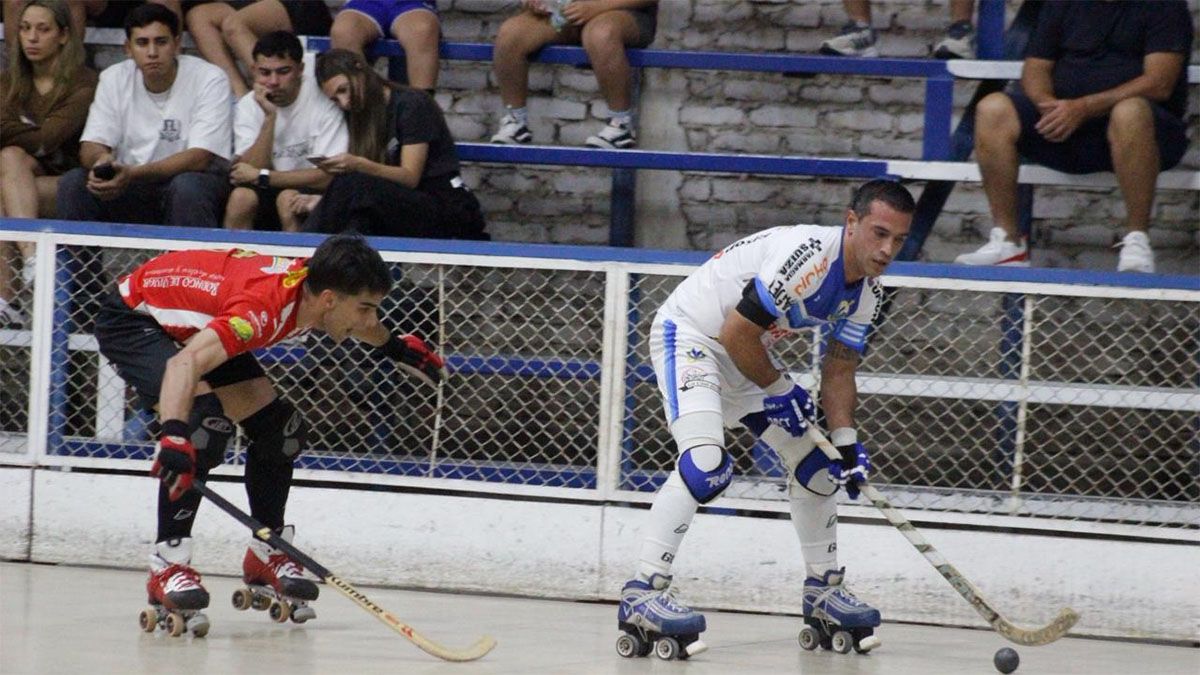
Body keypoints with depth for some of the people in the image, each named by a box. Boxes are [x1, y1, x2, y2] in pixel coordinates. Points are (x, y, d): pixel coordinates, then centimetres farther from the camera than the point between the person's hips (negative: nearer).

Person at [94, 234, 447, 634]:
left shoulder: (311, 286, -14)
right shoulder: (265, 306, -39)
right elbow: (185, 363, -53)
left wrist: (392, 346, 25)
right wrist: (173, 435, -66)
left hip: (194, 325, 9)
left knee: (280, 430, 7)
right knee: (205, 421, -30)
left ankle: (266, 556, 26)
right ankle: (166, 567, -27)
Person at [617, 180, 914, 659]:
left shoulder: (867, 293, 0)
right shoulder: (808, 254, -30)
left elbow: (839, 369, 7)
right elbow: (737, 334, -27)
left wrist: (846, 440, -7)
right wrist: (778, 389, -13)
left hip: (748, 356, 10)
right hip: (688, 335, -10)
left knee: (815, 463, 13)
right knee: (706, 462, -29)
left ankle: (822, 593, 29)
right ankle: (641, 595, -31)